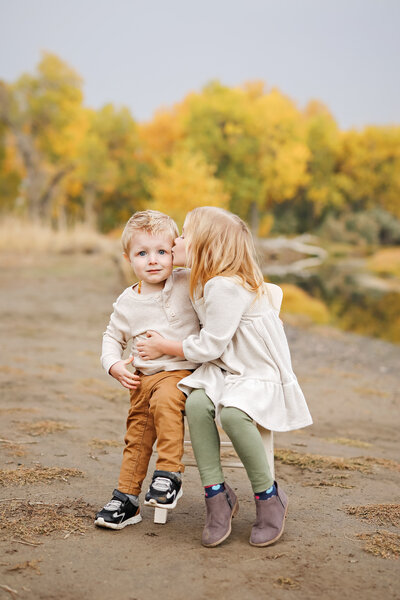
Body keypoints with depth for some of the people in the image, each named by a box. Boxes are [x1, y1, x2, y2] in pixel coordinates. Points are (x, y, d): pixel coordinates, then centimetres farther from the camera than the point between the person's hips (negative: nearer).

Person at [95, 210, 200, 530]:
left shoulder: (188, 283, -5)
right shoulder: (127, 302, 5)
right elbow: (113, 336, 18)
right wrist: (115, 365, 1)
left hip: (183, 369, -4)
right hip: (143, 377, 4)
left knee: (164, 399, -34)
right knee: (137, 434, 7)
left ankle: (170, 474, -24)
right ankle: (126, 499, 20)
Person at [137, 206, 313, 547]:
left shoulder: (224, 287, -20)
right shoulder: (207, 283, 11)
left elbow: (209, 347, -18)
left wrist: (163, 347, -3)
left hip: (264, 378, -8)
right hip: (231, 372, 8)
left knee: (232, 412, -36)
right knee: (197, 403, -23)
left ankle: (269, 497, -15)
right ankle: (217, 494, -16)